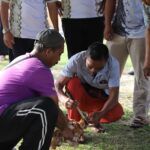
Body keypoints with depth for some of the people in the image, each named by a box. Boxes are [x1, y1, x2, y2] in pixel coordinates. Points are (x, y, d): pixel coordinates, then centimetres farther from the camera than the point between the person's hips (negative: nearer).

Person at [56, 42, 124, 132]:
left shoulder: (113, 64, -27)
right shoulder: (76, 60, -29)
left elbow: (114, 96, -30)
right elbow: (58, 85, -28)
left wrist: (100, 114, -47)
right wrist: (65, 99, -50)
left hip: (101, 98, 0)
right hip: (81, 95, 0)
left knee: (117, 113, -30)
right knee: (72, 82, -33)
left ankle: (95, 120, 4)